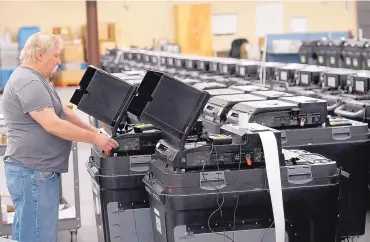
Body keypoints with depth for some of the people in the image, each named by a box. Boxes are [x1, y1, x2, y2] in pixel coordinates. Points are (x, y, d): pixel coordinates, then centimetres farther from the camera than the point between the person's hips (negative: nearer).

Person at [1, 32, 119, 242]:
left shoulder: (36, 79, 17)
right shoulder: (28, 82, -18)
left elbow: (63, 111, 20)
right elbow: (53, 125, -24)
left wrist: (95, 131, 11)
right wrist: (94, 139, -16)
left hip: (39, 171, 11)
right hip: (33, 173, -11)